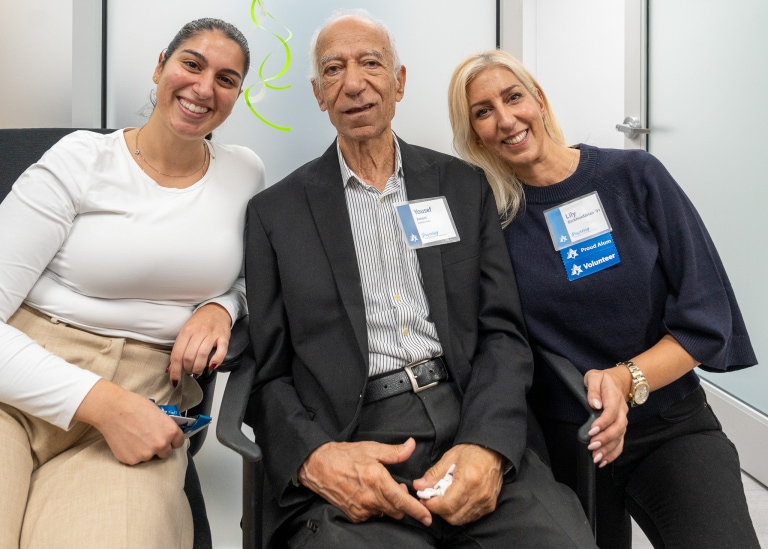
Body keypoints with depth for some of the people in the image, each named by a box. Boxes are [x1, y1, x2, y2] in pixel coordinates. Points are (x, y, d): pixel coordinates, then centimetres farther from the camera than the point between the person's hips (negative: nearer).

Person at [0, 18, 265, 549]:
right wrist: (104, 404, -20)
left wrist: (221, 308, -4)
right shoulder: (81, 161, -3)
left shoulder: (245, 173, 8)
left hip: (143, 405, 3)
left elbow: (248, 279, 21)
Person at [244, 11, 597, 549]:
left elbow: (503, 333, 7)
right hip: (347, 451, -2)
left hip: (474, 429, 2)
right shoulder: (276, 211, 9)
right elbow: (267, 373, 5)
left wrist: (487, 446, -12)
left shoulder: (464, 186, 13)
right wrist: (316, 458, -15)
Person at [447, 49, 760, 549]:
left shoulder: (635, 177, -5)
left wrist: (625, 381, -19)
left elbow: (707, 319, -5)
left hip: (673, 426, 0)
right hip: (564, 441, 1)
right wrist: (598, 402, -15)